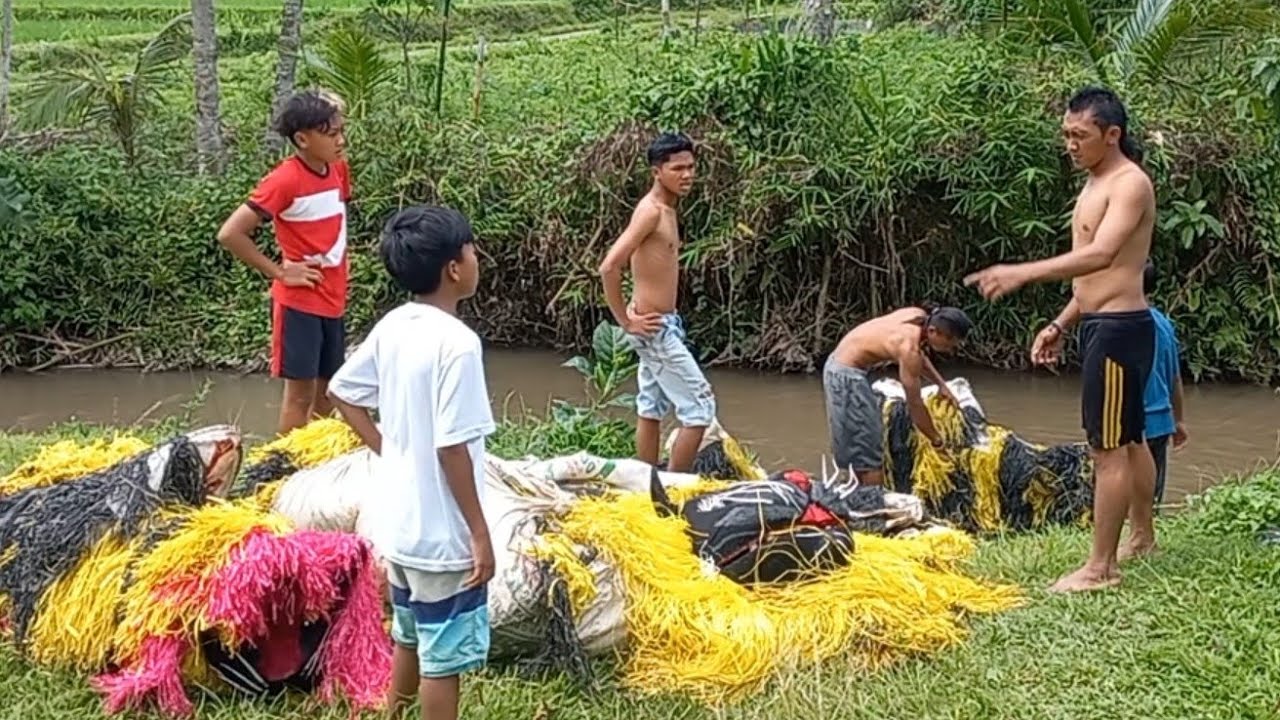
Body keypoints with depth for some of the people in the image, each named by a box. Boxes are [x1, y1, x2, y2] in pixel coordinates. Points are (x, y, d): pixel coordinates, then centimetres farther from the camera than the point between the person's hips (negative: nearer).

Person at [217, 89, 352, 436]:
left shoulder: (339, 169, 3)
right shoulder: (285, 180, -18)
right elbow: (230, 234, -20)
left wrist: (339, 266, 11)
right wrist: (278, 272, -15)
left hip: (333, 298, 7)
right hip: (299, 300, -7)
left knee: (326, 391, 13)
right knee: (300, 392, -1)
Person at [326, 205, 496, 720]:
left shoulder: (392, 327, 1)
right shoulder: (456, 342, -23)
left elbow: (340, 392, 13)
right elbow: (452, 448, -23)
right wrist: (480, 534, -16)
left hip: (400, 524, 8)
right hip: (444, 534, -8)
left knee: (409, 639, 23)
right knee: (444, 657, 4)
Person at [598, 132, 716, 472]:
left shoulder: (666, 210, 11)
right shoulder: (651, 211, -18)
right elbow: (609, 267, -26)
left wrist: (632, 310, 14)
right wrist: (626, 321, -18)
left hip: (660, 324, 9)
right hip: (657, 328, -9)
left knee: (651, 409, 14)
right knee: (699, 406, -6)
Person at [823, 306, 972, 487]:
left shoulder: (920, 317, -5)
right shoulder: (909, 347, -28)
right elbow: (914, 404, -21)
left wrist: (941, 384, 10)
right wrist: (937, 442, -12)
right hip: (847, 375, -10)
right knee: (869, 451, -6)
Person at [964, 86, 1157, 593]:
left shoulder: (1130, 184, -16)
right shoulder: (1094, 186, 16)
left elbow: (1100, 255, -31)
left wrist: (1020, 273, -38)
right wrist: (1060, 324, 20)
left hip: (1119, 328, -10)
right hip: (1100, 324, 10)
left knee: (1109, 448, -8)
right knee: (1128, 439, 21)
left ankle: (1100, 567, -4)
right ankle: (1141, 537, 34)